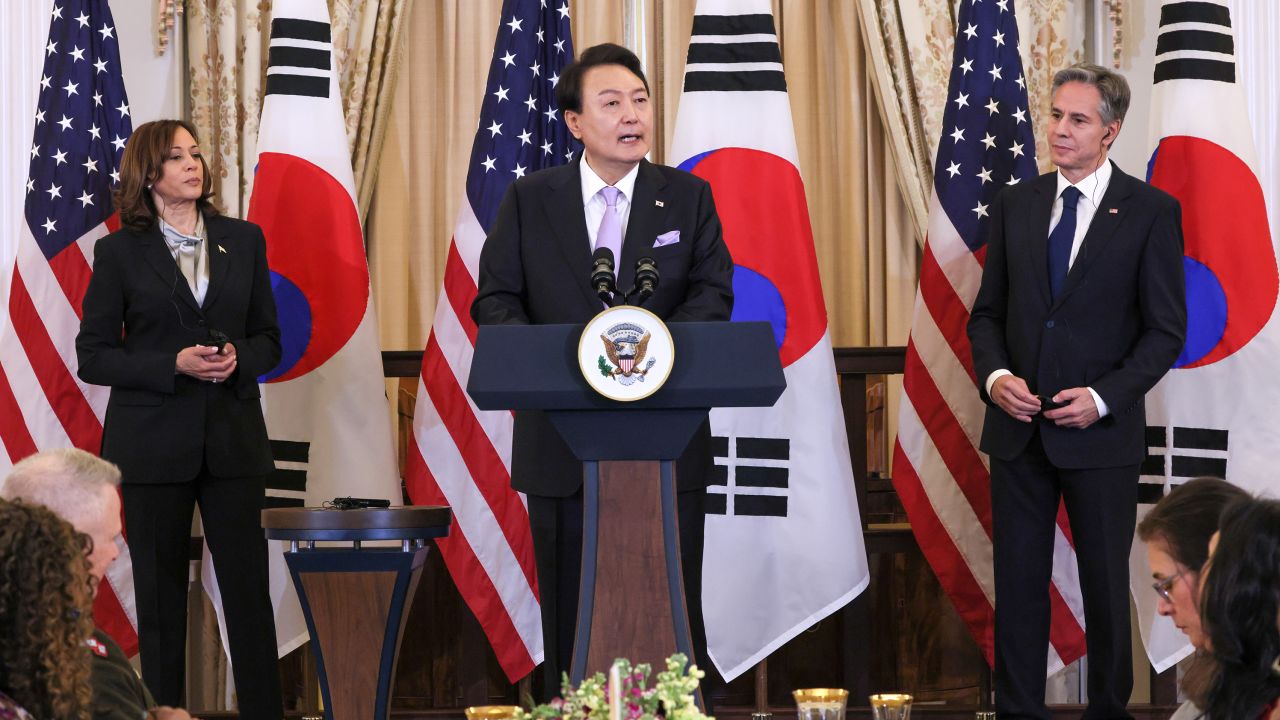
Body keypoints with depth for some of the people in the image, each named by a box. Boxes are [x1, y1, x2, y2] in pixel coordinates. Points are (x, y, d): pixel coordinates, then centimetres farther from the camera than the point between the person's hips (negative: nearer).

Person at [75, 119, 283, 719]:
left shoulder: (243, 240, 7)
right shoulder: (120, 252, -1)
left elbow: (268, 338, 12)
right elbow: (93, 356, -2)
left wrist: (239, 358, -11)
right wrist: (175, 364, -15)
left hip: (232, 439, 2)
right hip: (153, 444, -2)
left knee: (249, 585, 1)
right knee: (160, 591, 5)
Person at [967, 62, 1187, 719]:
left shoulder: (1150, 211, -4)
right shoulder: (1014, 204, 7)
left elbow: (1166, 329, -5)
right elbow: (988, 311, 11)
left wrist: (1103, 396, -15)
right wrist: (995, 375, -8)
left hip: (1100, 432, -3)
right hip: (1019, 427, 3)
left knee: (1106, 585, 7)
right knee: (1018, 580, 6)